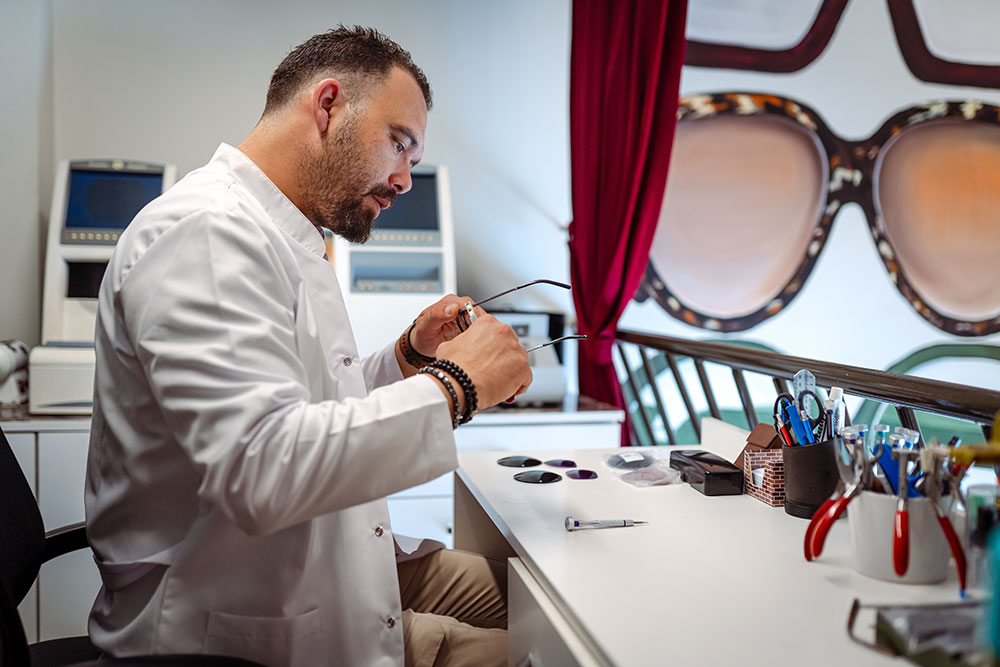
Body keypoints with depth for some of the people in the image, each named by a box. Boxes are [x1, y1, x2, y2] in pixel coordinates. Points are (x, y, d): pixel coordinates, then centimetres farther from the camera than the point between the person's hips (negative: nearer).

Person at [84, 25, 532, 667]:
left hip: (318, 576, 10)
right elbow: (260, 469, -33)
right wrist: (453, 385, -24)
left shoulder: (285, 239, 14)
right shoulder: (203, 230, -20)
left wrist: (408, 357, 5)